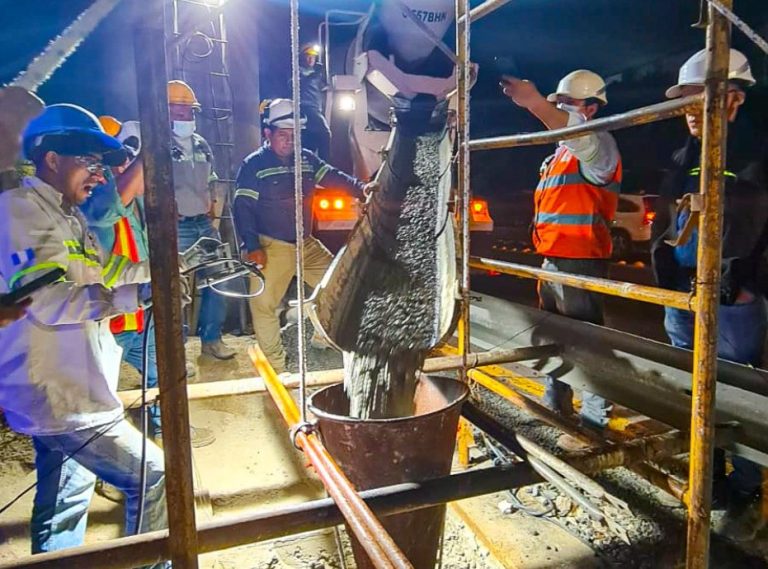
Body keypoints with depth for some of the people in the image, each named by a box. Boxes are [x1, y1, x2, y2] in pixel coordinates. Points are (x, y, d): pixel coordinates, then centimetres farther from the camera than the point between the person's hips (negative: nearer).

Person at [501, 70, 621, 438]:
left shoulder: (598, 144, -8)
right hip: (553, 259, 10)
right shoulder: (564, 149, 21)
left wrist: (536, 103, -48)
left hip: (580, 261, -10)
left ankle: (594, 422, 4)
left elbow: (581, 135, -34)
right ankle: (555, 406, 32)